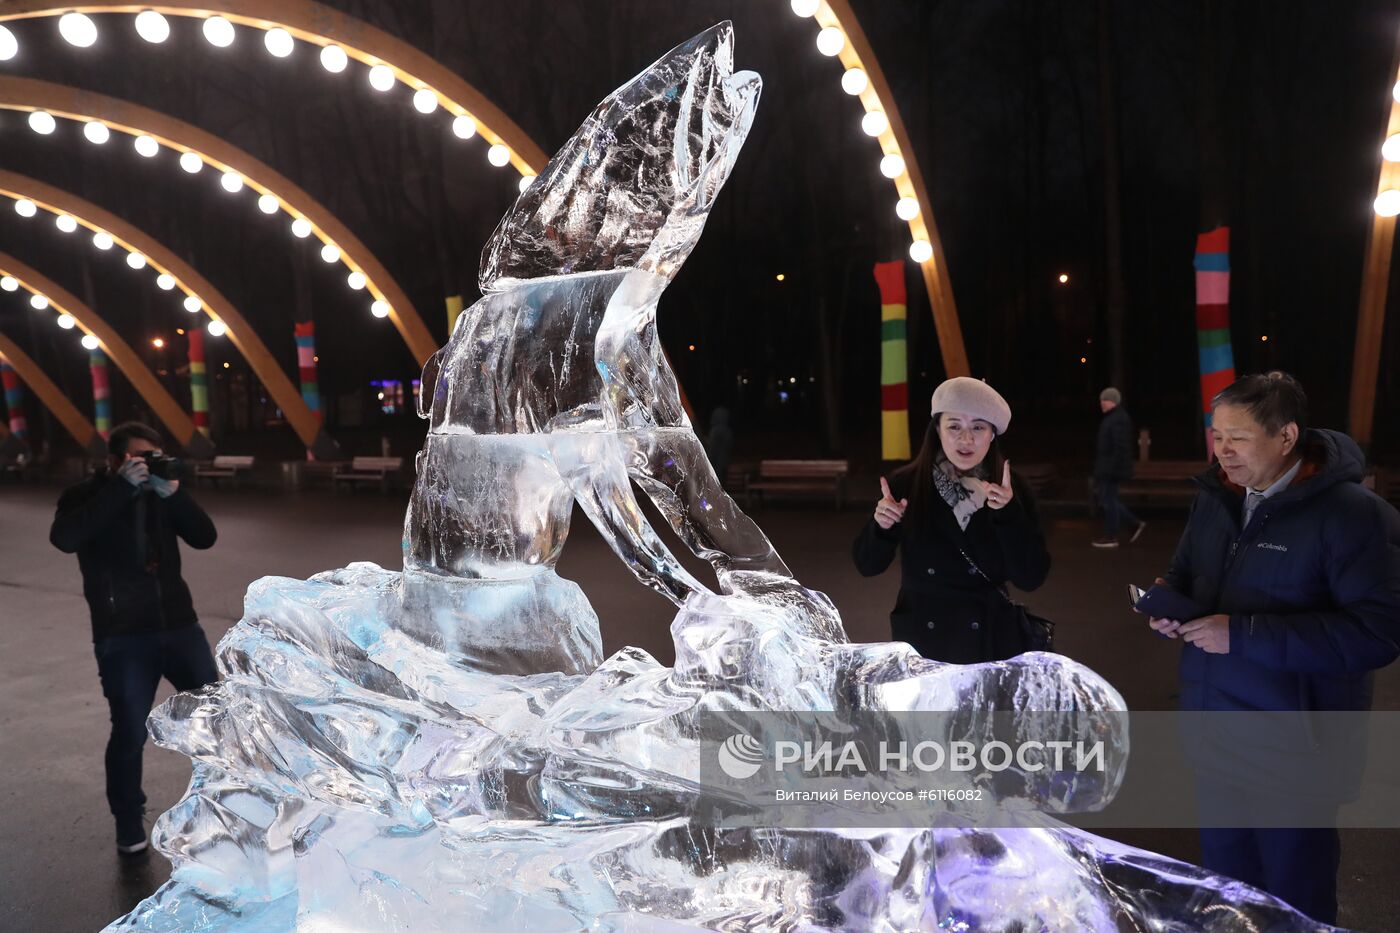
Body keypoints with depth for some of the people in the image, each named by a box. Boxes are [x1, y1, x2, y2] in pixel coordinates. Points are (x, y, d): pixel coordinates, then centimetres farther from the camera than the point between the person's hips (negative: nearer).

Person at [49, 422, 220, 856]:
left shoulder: (160, 493, 7)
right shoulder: (84, 496, -1)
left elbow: (205, 537, -4)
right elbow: (64, 539, -23)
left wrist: (173, 492, -18)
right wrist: (122, 487, -26)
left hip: (179, 624, 4)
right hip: (123, 636, -3)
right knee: (130, 733, -1)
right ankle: (129, 825, 19)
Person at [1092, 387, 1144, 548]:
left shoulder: (1118, 419, -19)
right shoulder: (1112, 417, 14)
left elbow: (1120, 447, -24)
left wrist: (1110, 468, -25)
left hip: (1111, 468, -11)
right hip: (1105, 467, 11)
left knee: (1108, 499, -2)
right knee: (1106, 497, 16)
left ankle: (1110, 537, 8)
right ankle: (1135, 523, 21)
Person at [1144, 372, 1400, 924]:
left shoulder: (1354, 514, -19)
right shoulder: (1216, 497, 3)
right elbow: (1186, 572, 17)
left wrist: (1244, 634, -29)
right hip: (1213, 729, 6)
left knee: (1295, 891, 15)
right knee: (1223, 867, 24)